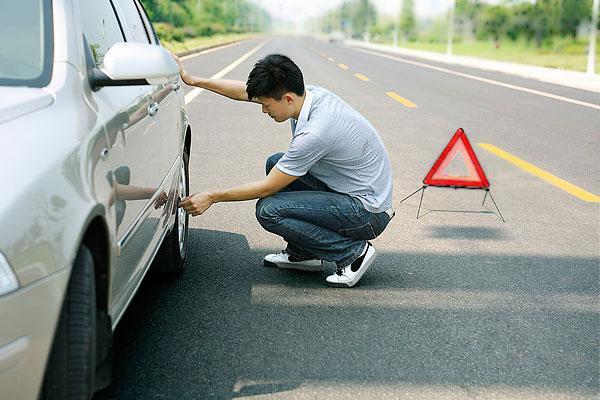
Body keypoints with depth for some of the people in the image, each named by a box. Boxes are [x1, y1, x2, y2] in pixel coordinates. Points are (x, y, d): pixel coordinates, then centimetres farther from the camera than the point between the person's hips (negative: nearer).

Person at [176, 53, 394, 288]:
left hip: (368, 213, -9)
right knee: (276, 163, 11)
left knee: (269, 210, -17)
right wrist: (194, 80, 9)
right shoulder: (308, 93, -4)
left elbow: (267, 187, -18)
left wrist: (212, 197, -8)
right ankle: (302, 253, 16)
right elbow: (245, 92, 9)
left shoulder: (315, 133, -29)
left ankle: (353, 252, -7)